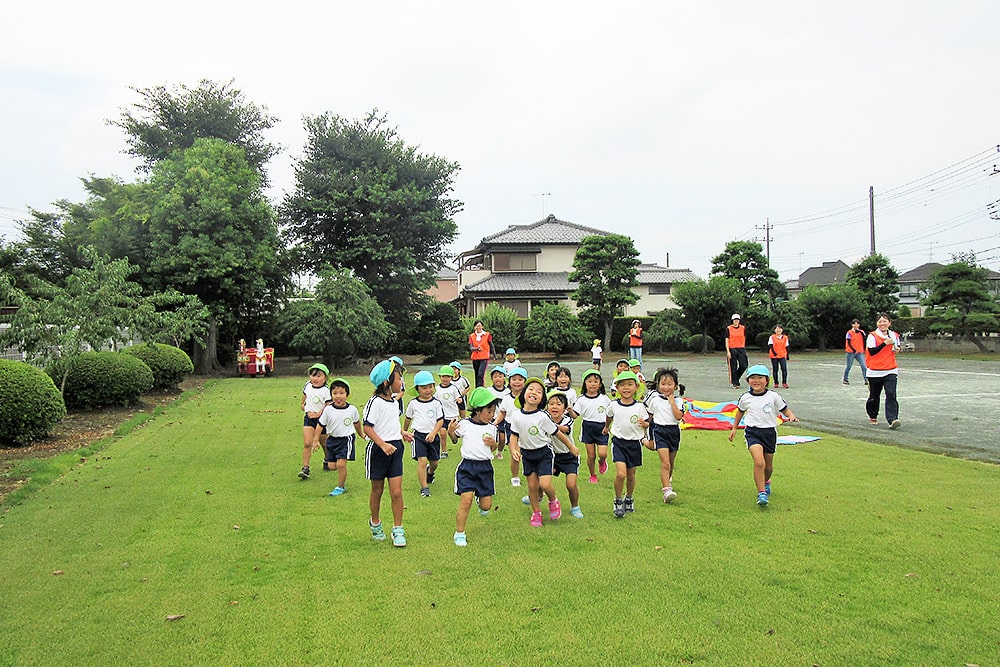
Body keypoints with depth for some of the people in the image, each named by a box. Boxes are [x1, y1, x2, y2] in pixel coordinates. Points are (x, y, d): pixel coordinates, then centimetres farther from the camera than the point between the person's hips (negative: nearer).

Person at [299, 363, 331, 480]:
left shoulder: (326, 391, -17)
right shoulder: (308, 385, 0)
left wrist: (318, 413, -22)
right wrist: (303, 404, 20)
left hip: (321, 419, -3)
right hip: (309, 418, 3)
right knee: (307, 443, -9)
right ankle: (305, 468, -8)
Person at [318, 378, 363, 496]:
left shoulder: (352, 409, -7)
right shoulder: (328, 410, -9)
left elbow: (357, 423, 13)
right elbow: (320, 425, 0)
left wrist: (361, 434, 27)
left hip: (346, 439, -2)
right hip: (332, 439, 2)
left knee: (341, 464, -11)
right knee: (331, 466, 2)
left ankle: (340, 487, 8)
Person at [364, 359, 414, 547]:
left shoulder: (393, 401, 8)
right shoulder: (375, 402, -15)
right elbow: (368, 428, -18)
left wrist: (402, 433, 15)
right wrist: (383, 445, -25)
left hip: (395, 449, 5)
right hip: (378, 451, -5)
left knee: (396, 492, 0)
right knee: (377, 491, 11)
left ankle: (398, 529, 10)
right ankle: (375, 523, 33)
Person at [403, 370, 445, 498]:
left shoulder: (436, 403, -2)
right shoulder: (413, 403, -1)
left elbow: (440, 420, -4)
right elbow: (408, 418, 15)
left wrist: (433, 433, -16)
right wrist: (405, 432, 26)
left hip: (433, 436, 2)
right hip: (419, 435, -2)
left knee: (434, 462, 14)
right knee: (422, 461, -15)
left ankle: (430, 473, 50)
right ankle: (424, 487, -7)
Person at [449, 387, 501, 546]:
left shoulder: (491, 428, 5)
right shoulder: (464, 424, -3)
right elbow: (455, 440, 13)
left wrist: (493, 443, -6)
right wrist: (451, 432, -8)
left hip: (485, 467, 3)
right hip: (467, 466, -3)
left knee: (487, 505, 3)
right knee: (466, 500, -15)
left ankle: (480, 500, 42)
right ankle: (459, 533, 1)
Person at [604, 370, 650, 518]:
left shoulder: (639, 406, -7)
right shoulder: (614, 405, -4)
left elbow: (647, 422, 3)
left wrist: (644, 424, -20)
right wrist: (606, 427, 33)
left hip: (635, 443, 1)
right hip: (619, 442, -1)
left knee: (631, 475, 11)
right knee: (620, 474, -15)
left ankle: (629, 499, 37)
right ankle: (618, 501, 6)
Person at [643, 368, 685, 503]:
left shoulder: (678, 400, 0)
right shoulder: (654, 398, -1)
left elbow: (679, 416, -15)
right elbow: (648, 416, 8)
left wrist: (671, 401, -14)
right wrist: (650, 438, 6)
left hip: (674, 431, 2)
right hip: (659, 431, -2)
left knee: (671, 463, 16)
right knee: (665, 463, -15)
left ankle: (667, 481, 43)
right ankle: (667, 491, -20)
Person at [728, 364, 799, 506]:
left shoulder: (773, 396, -3)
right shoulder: (745, 398, 1)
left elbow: (785, 409, 4)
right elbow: (740, 411, 19)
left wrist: (791, 416, -18)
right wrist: (734, 428, 20)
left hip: (769, 432, 1)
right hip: (753, 432, -1)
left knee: (768, 465, 16)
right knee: (759, 462, -22)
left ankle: (766, 482, 49)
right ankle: (761, 492, -15)